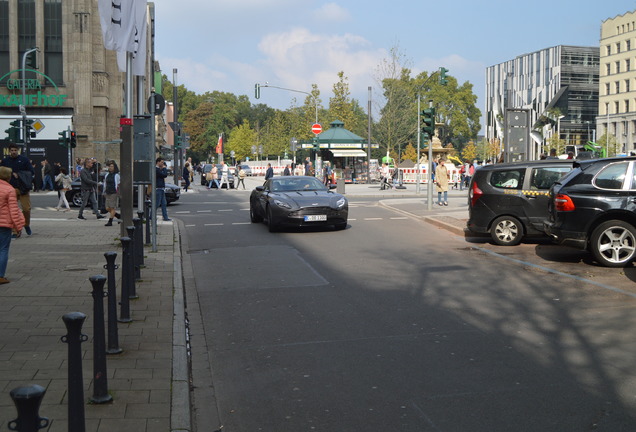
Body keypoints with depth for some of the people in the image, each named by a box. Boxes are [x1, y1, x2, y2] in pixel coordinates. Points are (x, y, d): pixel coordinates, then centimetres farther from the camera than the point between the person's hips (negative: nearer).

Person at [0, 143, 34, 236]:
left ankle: (27, 224, 23)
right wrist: (12, 174, -6)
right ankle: (16, 231, 6)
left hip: (23, 189, -1)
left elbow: (32, 172, 2)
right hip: (11, 189, 1)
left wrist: (20, 175, -10)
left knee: (27, 209, -5)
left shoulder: (24, 159, 4)